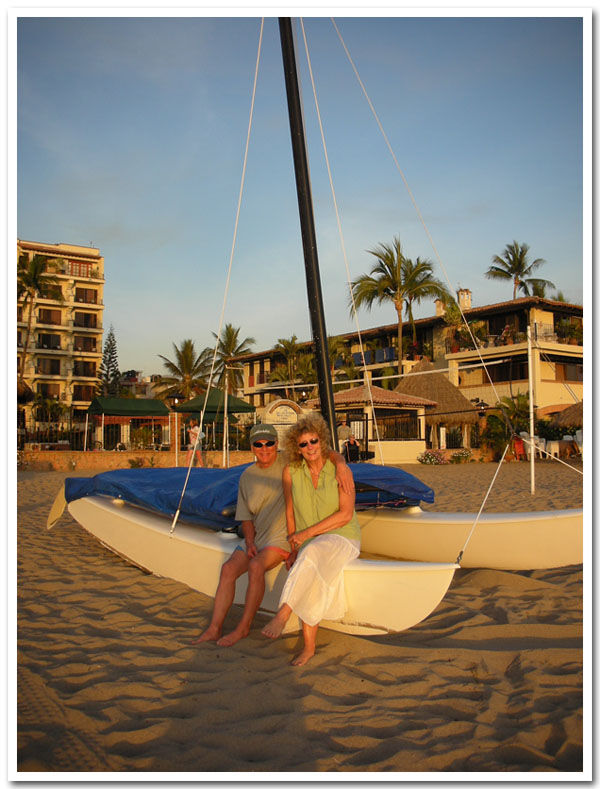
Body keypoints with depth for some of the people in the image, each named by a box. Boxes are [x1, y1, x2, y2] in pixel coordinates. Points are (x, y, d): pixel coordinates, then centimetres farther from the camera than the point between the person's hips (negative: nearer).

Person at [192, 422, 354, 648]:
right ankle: (214, 628, -4)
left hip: (283, 536, -5)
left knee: (256, 566, -28)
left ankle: (244, 627, -13)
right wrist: (249, 542, -4)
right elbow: (246, 515, 12)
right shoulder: (247, 476, 9)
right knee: (228, 568, -13)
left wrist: (341, 465, -34)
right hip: (257, 536, 6)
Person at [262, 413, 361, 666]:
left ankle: (282, 614, -36)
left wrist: (307, 533, -17)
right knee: (309, 581, -27)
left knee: (312, 553, -36)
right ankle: (309, 646, -15)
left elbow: (346, 514, -15)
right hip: (308, 543, 3)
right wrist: (293, 544, 3)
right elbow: (290, 511, 10)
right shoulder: (291, 471, -1)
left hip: (342, 537, -3)